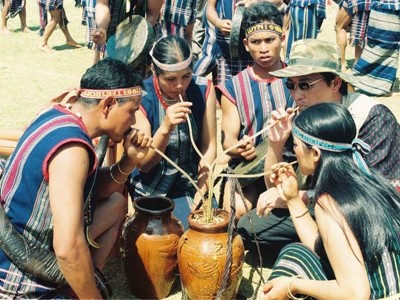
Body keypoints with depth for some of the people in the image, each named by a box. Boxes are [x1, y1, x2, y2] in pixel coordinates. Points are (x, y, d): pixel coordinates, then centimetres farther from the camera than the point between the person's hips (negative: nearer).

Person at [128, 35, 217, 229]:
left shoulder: (203, 89, -7)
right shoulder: (140, 98, -16)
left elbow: (209, 146, -4)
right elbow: (144, 164, -15)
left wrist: (199, 194, -13)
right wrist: (166, 128, -31)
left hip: (191, 182, 3)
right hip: (152, 188, -3)